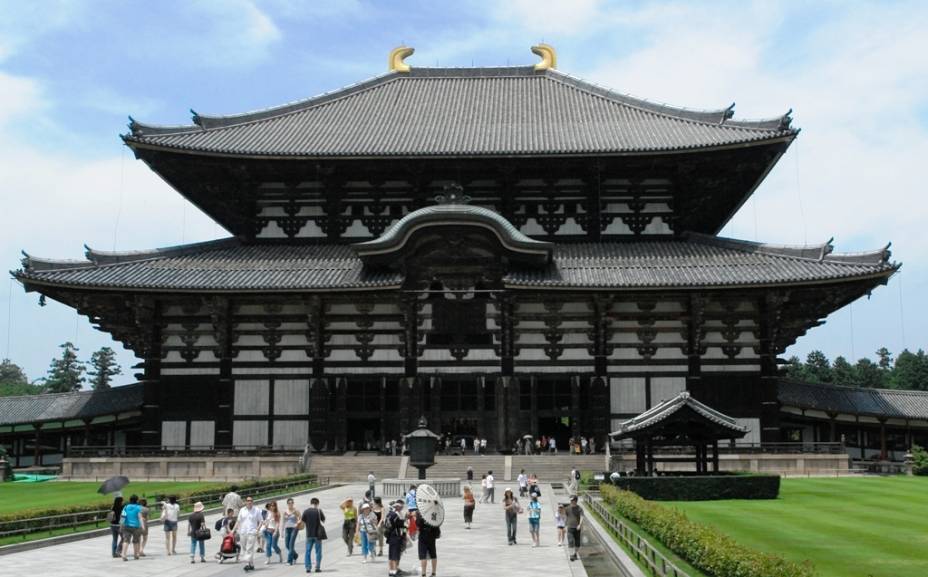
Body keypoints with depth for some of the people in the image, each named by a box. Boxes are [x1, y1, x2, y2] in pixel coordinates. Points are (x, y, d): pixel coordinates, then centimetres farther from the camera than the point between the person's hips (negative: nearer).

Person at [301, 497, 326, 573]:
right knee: (318, 551, 7)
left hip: (309, 534, 1)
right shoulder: (319, 511, -6)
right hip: (318, 534, -1)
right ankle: (317, 567, 3)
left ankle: (308, 567, 3)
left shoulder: (306, 511, -3)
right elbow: (323, 520, 3)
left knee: (308, 551, 8)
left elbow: (302, 522, 0)